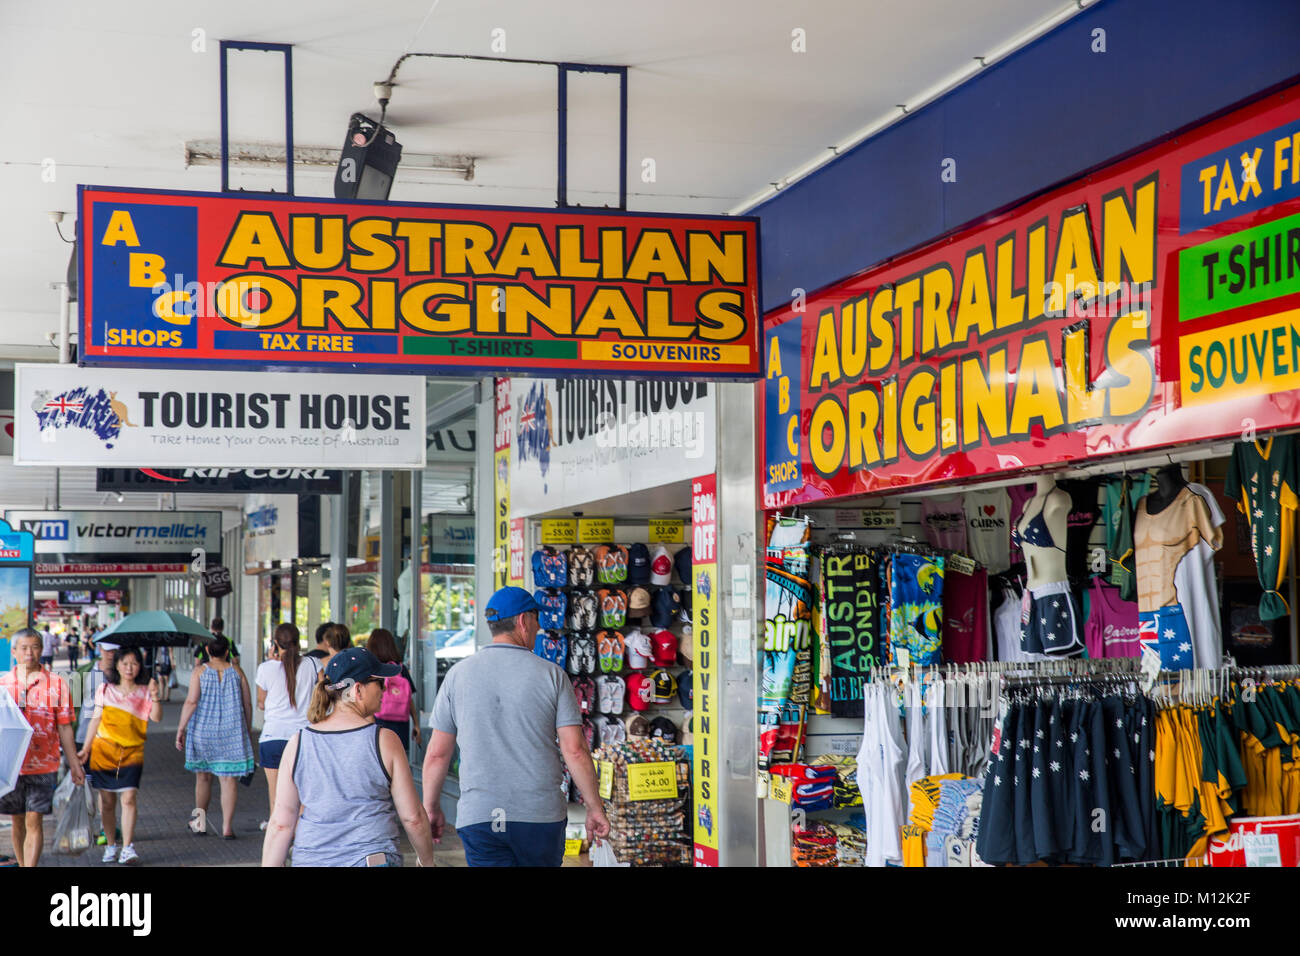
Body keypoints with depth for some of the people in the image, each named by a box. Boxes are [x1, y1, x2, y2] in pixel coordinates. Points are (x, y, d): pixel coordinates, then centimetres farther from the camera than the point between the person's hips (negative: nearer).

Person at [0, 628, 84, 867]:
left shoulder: (56, 684, 1)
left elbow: (65, 728, 4)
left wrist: (74, 764, 3)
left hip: (43, 765, -2)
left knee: (34, 821, -7)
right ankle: (22, 865, 27)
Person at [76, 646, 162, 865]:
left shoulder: (144, 692, 4)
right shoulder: (105, 690, 8)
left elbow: (156, 718, -9)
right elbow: (96, 719, 11)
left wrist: (155, 697, -25)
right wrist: (86, 748, 8)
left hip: (132, 752, -1)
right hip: (104, 750, 1)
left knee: (129, 798, -13)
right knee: (107, 802, 4)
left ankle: (128, 848, -13)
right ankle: (111, 845, 18)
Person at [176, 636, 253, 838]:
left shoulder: (200, 671, -3)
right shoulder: (236, 671, 1)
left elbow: (191, 701, -11)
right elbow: (247, 704, 4)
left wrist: (181, 728, -6)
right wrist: (248, 728, 15)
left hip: (203, 730, 0)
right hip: (232, 731, 0)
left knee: (203, 777, 16)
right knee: (229, 779, 1)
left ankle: (200, 819, 12)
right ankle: (227, 827, -2)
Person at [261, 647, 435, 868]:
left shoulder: (298, 744, 1)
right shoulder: (384, 741, -7)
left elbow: (280, 824, 0)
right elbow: (413, 818, -2)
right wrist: (426, 860, 13)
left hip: (311, 859, 3)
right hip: (373, 858, -3)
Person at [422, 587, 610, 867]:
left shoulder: (458, 675, 3)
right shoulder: (551, 675, -2)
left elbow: (437, 754, 5)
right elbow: (575, 751, -5)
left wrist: (430, 808, 17)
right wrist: (595, 807, 4)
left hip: (478, 816, 1)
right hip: (541, 813, 0)